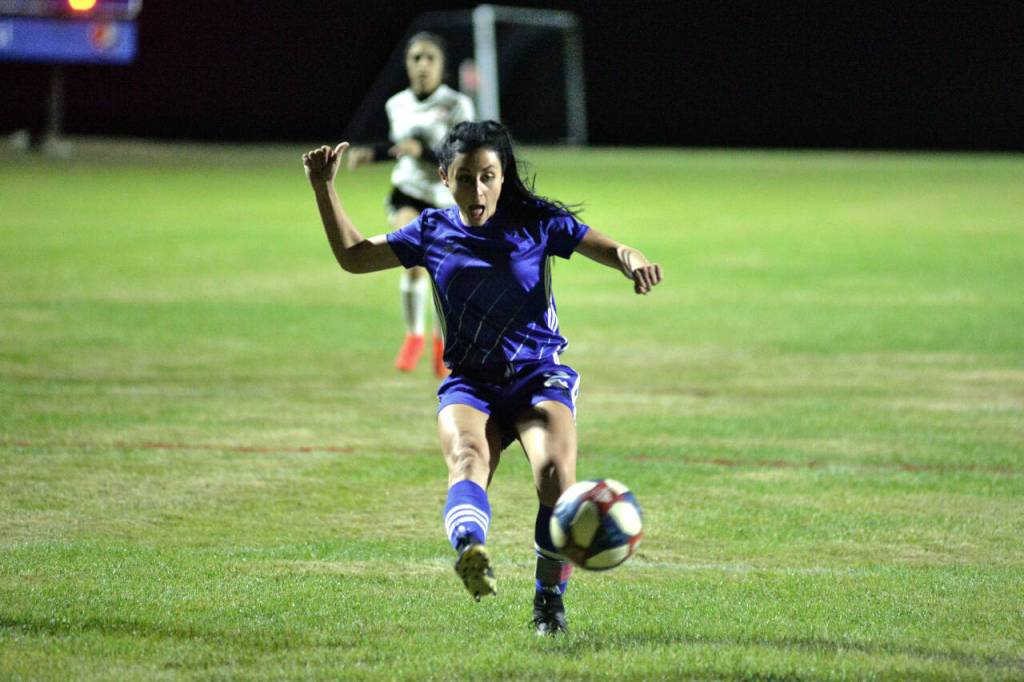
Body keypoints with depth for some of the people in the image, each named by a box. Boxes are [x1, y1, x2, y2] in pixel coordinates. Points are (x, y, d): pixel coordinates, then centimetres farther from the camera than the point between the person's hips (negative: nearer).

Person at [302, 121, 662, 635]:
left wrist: (631, 259, -20)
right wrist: (324, 189, 12)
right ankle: (471, 554, -64)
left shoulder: (536, 222, 3)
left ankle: (550, 599, -11)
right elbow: (353, 256, 20)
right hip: (470, 382, 1)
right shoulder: (432, 231, 10)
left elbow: (607, 249, 3)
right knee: (467, 460, -33)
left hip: (539, 375, -1)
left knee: (555, 471, -29)